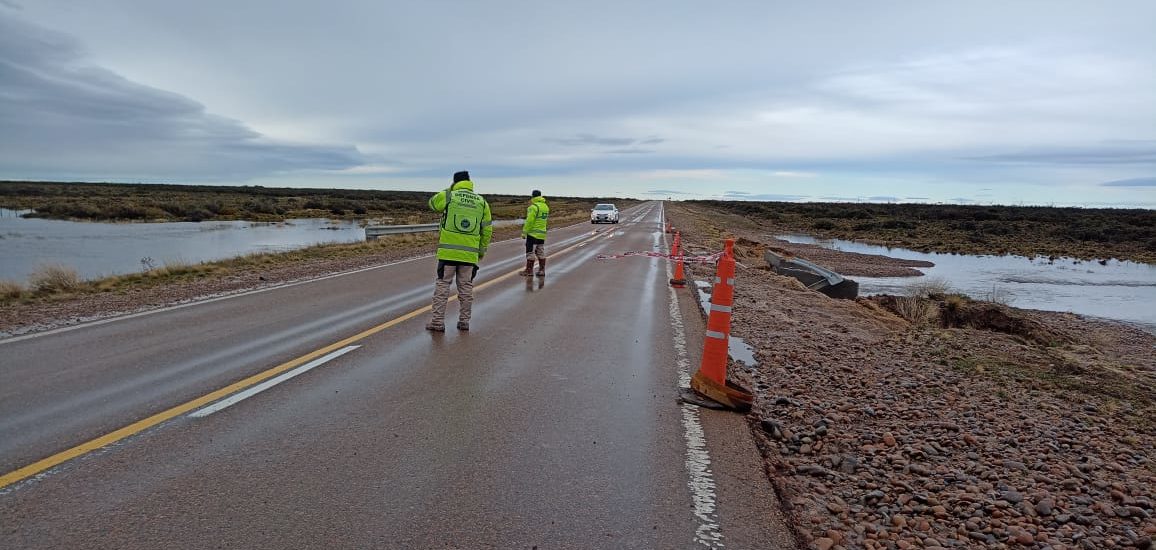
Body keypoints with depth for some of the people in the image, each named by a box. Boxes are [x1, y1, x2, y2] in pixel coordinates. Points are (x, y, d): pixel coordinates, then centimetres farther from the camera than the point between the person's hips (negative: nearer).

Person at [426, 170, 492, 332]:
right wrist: (482, 250, 18)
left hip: (448, 250, -2)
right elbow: (487, 229, 9)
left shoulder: (447, 196, -1)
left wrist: (449, 189, 23)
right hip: (470, 252, 2)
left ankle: (438, 322, 4)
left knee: (442, 284, 4)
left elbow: (432, 203, 21)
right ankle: (464, 322, 15)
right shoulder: (482, 202, 8)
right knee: (466, 286, 10)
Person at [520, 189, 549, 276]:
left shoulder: (533, 207, -14)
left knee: (530, 251, -2)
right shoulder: (545, 207, 11)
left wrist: (524, 232, -12)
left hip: (533, 233, -8)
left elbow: (529, 221, -18)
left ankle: (529, 270, 0)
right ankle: (542, 270, 14)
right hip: (542, 233, 8)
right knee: (540, 251, 13)